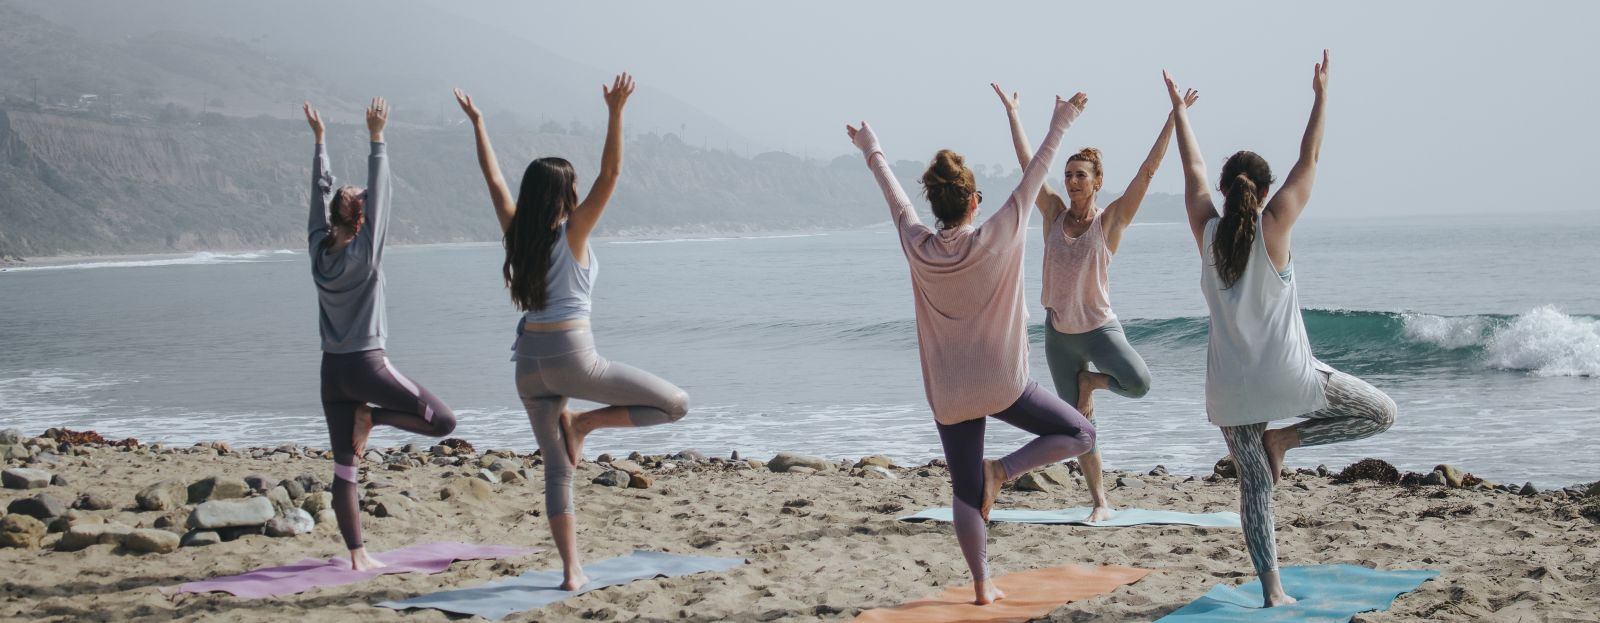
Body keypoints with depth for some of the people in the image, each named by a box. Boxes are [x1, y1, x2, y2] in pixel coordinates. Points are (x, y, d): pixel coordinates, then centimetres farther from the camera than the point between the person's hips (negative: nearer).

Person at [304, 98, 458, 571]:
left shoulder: (319, 249, 3)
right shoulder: (364, 253, -10)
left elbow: (321, 193, 12)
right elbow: (380, 194, -12)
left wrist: (319, 140, 18)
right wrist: (377, 139, -10)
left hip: (332, 370, 6)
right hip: (366, 364, -6)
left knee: (345, 469, 6)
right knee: (443, 422, 2)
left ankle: (357, 554, 4)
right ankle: (373, 417, -4)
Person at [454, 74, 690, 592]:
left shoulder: (517, 233, 5)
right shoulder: (572, 233, -7)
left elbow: (495, 180, 16)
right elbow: (610, 174, -14)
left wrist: (477, 123, 23)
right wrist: (616, 113, -19)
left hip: (530, 362, 6)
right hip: (572, 357, -6)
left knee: (557, 469, 9)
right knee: (675, 404, 2)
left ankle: (571, 570, 5)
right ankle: (584, 423, -2)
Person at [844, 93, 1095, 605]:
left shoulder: (918, 246, -5)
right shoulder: (996, 238, -13)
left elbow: (893, 194, 11)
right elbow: (1034, 177, -4)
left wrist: (872, 151, 27)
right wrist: (1059, 125, 5)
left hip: (948, 394, 4)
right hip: (1002, 385, -3)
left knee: (966, 493, 11)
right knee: (1079, 434, 10)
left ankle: (982, 585, 9)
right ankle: (1001, 470, -7)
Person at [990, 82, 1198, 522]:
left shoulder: (1111, 220, -8)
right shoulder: (1054, 213, 0)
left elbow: (1148, 171, -14)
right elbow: (1027, 162, 4)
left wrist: (1174, 118, -18)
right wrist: (1011, 112, 6)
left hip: (1100, 328, -3)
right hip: (1058, 333, 3)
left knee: (1139, 383, -29)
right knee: (1079, 425, 6)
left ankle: (1090, 381, 4)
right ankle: (1100, 503, 17)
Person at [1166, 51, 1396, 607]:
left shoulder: (1207, 231, 0)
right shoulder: (1273, 227, -8)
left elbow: (1194, 169, 13)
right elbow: (1309, 161, -2)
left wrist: (1179, 110, 24)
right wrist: (1321, 96, 5)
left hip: (1231, 384, 4)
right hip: (1285, 374, -4)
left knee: (1254, 485, 8)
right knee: (1381, 413, 12)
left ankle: (1272, 590, 2)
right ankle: (1285, 438, 1)